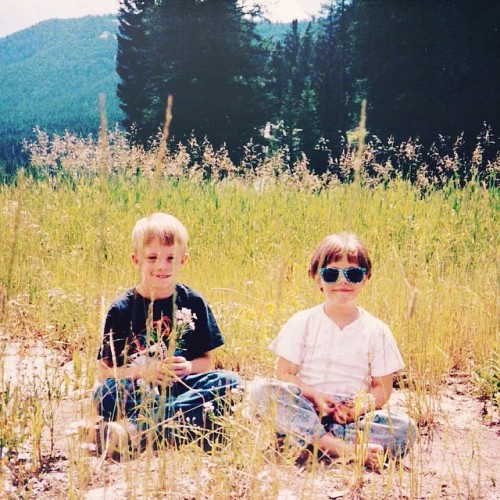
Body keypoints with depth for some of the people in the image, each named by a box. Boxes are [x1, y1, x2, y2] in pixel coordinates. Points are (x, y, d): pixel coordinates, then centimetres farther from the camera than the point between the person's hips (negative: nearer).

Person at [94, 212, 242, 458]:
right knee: (106, 394, -31)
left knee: (229, 382, -26)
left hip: (181, 388, 3)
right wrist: (140, 371, -19)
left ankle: (135, 431, -34)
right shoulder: (122, 309, 2)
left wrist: (188, 367, -13)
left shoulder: (193, 303, 7)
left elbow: (206, 361, 10)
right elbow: (103, 371, -1)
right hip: (140, 393, -2)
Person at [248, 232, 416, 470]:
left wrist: (358, 408, -17)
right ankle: (343, 447, -36)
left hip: (353, 415, 1)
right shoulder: (302, 323, 4)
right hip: (305, 410, 0)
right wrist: (315, 396, -19)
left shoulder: (376, 331, 5)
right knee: (260, 390, -29)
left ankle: (316, 440, -30)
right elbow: (285, 374, -1)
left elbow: (382, 388, 3)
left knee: (404, 428, -26)